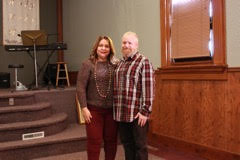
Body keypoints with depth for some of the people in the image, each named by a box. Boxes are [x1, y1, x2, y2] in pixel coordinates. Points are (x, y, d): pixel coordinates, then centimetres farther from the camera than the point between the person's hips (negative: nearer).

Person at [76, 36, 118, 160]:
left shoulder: (114, 65, 5)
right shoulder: (88, 64, -4)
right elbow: (80, 88, -7)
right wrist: (84, 108, -12)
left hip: (112, 109, 3)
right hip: (94, 109, -3)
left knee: (111, 140, 12)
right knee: (94, 142, 6)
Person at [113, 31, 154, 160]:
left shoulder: (143, 62, -7)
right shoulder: (119, 63, 14)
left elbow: (148, 88, -13)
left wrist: (145, 111, -17)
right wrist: (115, 110, 15)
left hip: (137, 114, -6)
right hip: (120, 114, 6)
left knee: (140, 146, 6)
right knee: (127, 144, 16)